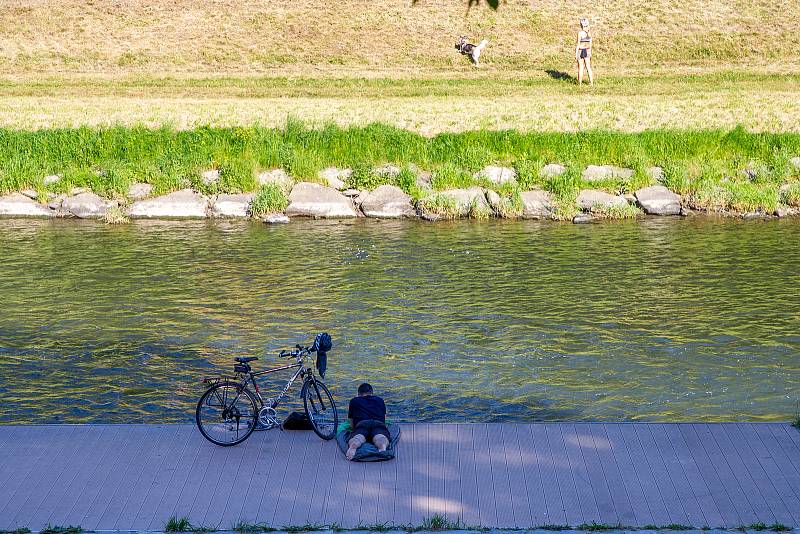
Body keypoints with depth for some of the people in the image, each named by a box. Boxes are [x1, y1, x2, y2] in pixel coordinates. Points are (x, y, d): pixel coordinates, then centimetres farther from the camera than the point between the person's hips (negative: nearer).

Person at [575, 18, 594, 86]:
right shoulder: (589, 33, 2)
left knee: (580, 68, 4)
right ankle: (591, 82, 8)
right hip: (587, 51, 5)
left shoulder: (580, 33, -15)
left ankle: (580, 82, 10)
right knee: (588, 67, 10)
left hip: (580, 51, -5)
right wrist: (590, 53, 18)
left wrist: (576, 54, -9)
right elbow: (590, 44, 8)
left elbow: (578, 44, -14)